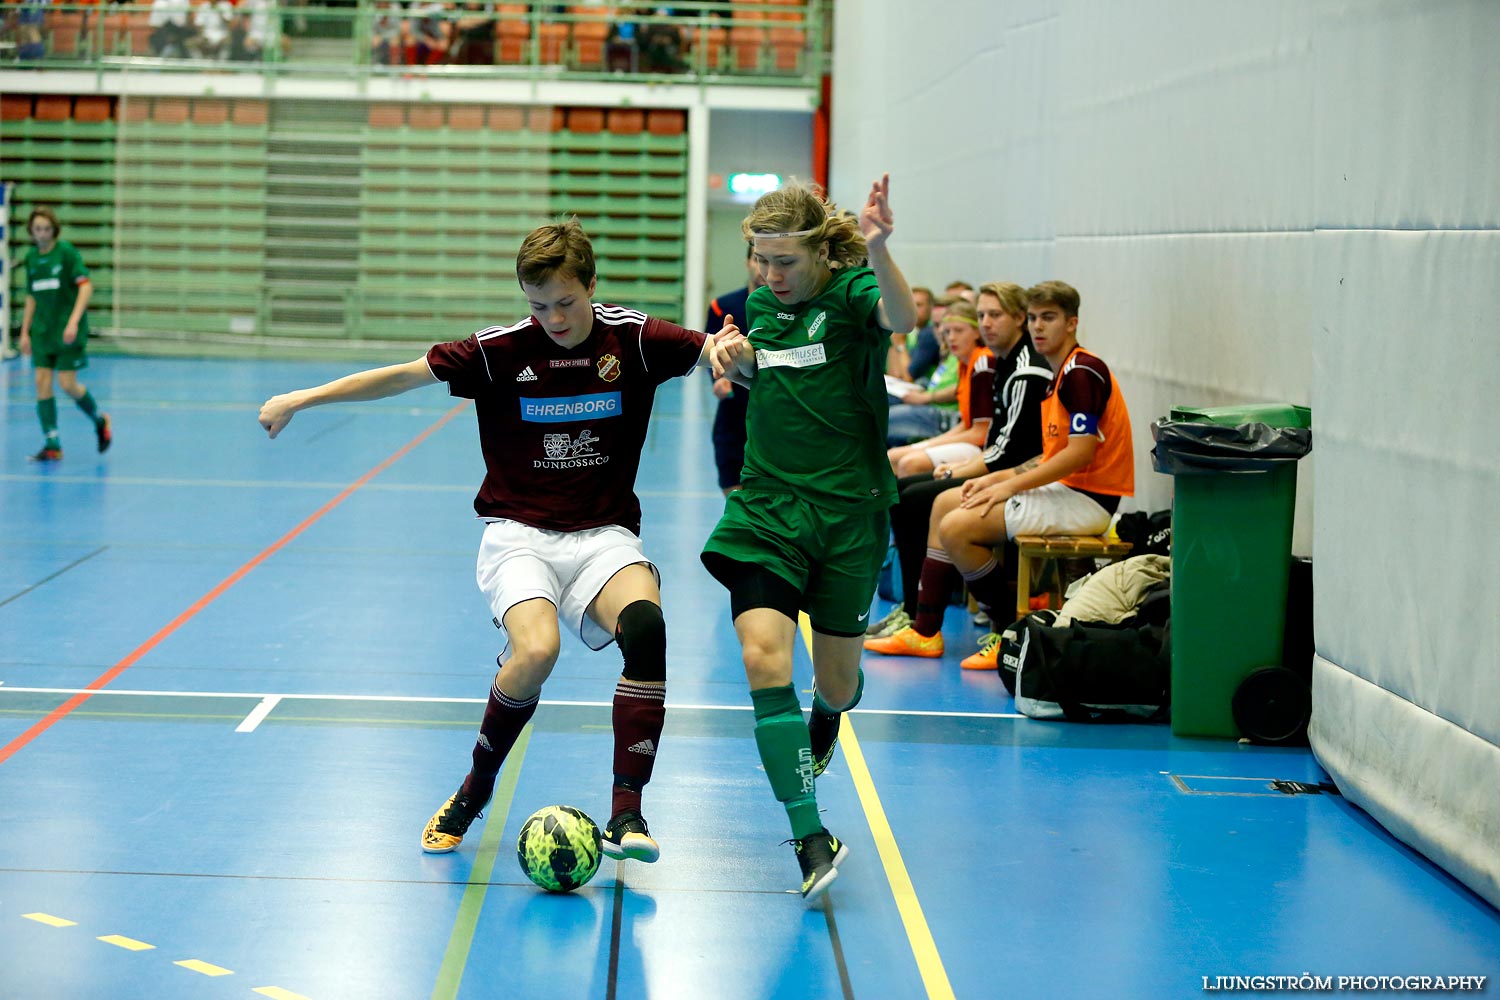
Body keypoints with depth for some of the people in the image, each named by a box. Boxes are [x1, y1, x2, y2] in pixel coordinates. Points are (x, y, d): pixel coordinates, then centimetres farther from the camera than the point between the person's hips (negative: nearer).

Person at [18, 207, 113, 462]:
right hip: (43, 332, 5)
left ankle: (100, 419, 21)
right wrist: (24, 332, 13)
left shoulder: (67, 251, -9)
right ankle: (52, 445, 1)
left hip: (68, 330, -5)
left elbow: (86, 286, -15)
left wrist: (74, 321, -24)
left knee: (67, 384, -7)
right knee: (43, 383, -2)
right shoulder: (31, 257, 9)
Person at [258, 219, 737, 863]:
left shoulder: (633, 338, -3)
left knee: (646, 627, -31)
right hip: (519, 532, -1)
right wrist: (302, 399, 4)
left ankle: (626, 814, -25)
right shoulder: (501, 350, -5)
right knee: (536, 648, -30)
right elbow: (402, 375, 2)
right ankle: (474, 790, -2)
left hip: (604, 534, 1)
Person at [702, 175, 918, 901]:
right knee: (763, 653, -20)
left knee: (836, 683, 9)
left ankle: (822, 722, 50)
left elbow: (902, 317, -36)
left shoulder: (851, 293, -11)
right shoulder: (763, 303, 6)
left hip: (847, 512, -3)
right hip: (766, 506, 3)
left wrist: (877, 249, -55)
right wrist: (737, 358, 2)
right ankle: (811, 836, -19)